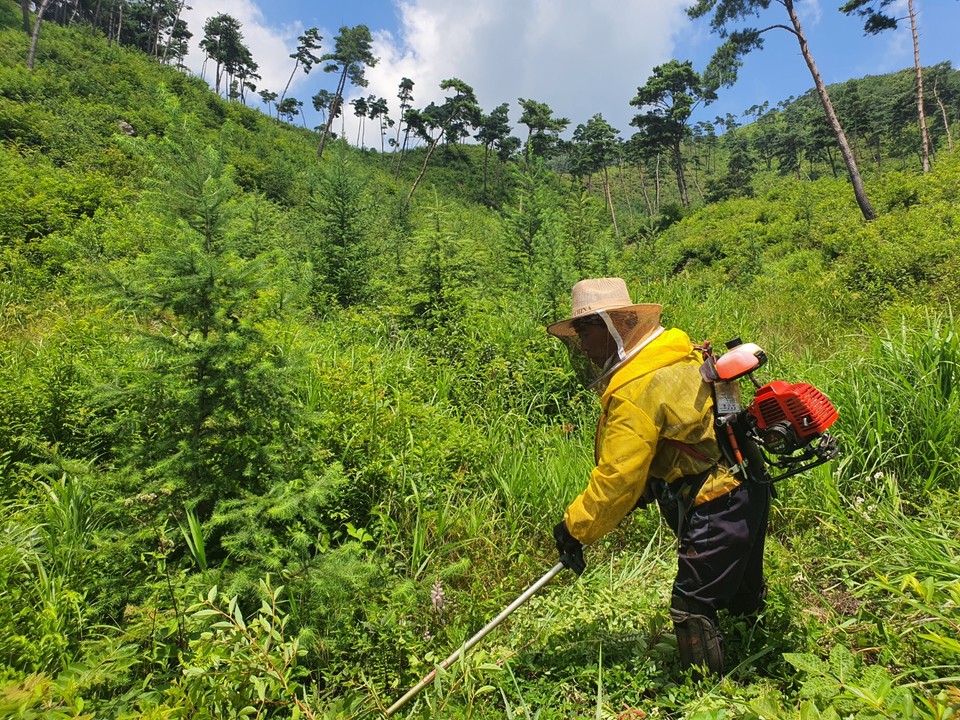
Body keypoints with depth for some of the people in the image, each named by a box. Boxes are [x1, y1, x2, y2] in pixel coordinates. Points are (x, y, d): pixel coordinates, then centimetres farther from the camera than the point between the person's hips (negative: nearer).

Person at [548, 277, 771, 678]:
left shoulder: (634, 391, -23)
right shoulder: (675, 356, 6)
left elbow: (616, 478, -21)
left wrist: (574, 529, -9)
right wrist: (644, 491, 17)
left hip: (718, 506, -10)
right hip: (747, 492, 10)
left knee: (691, 607, 0)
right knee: (741, 595, 30)